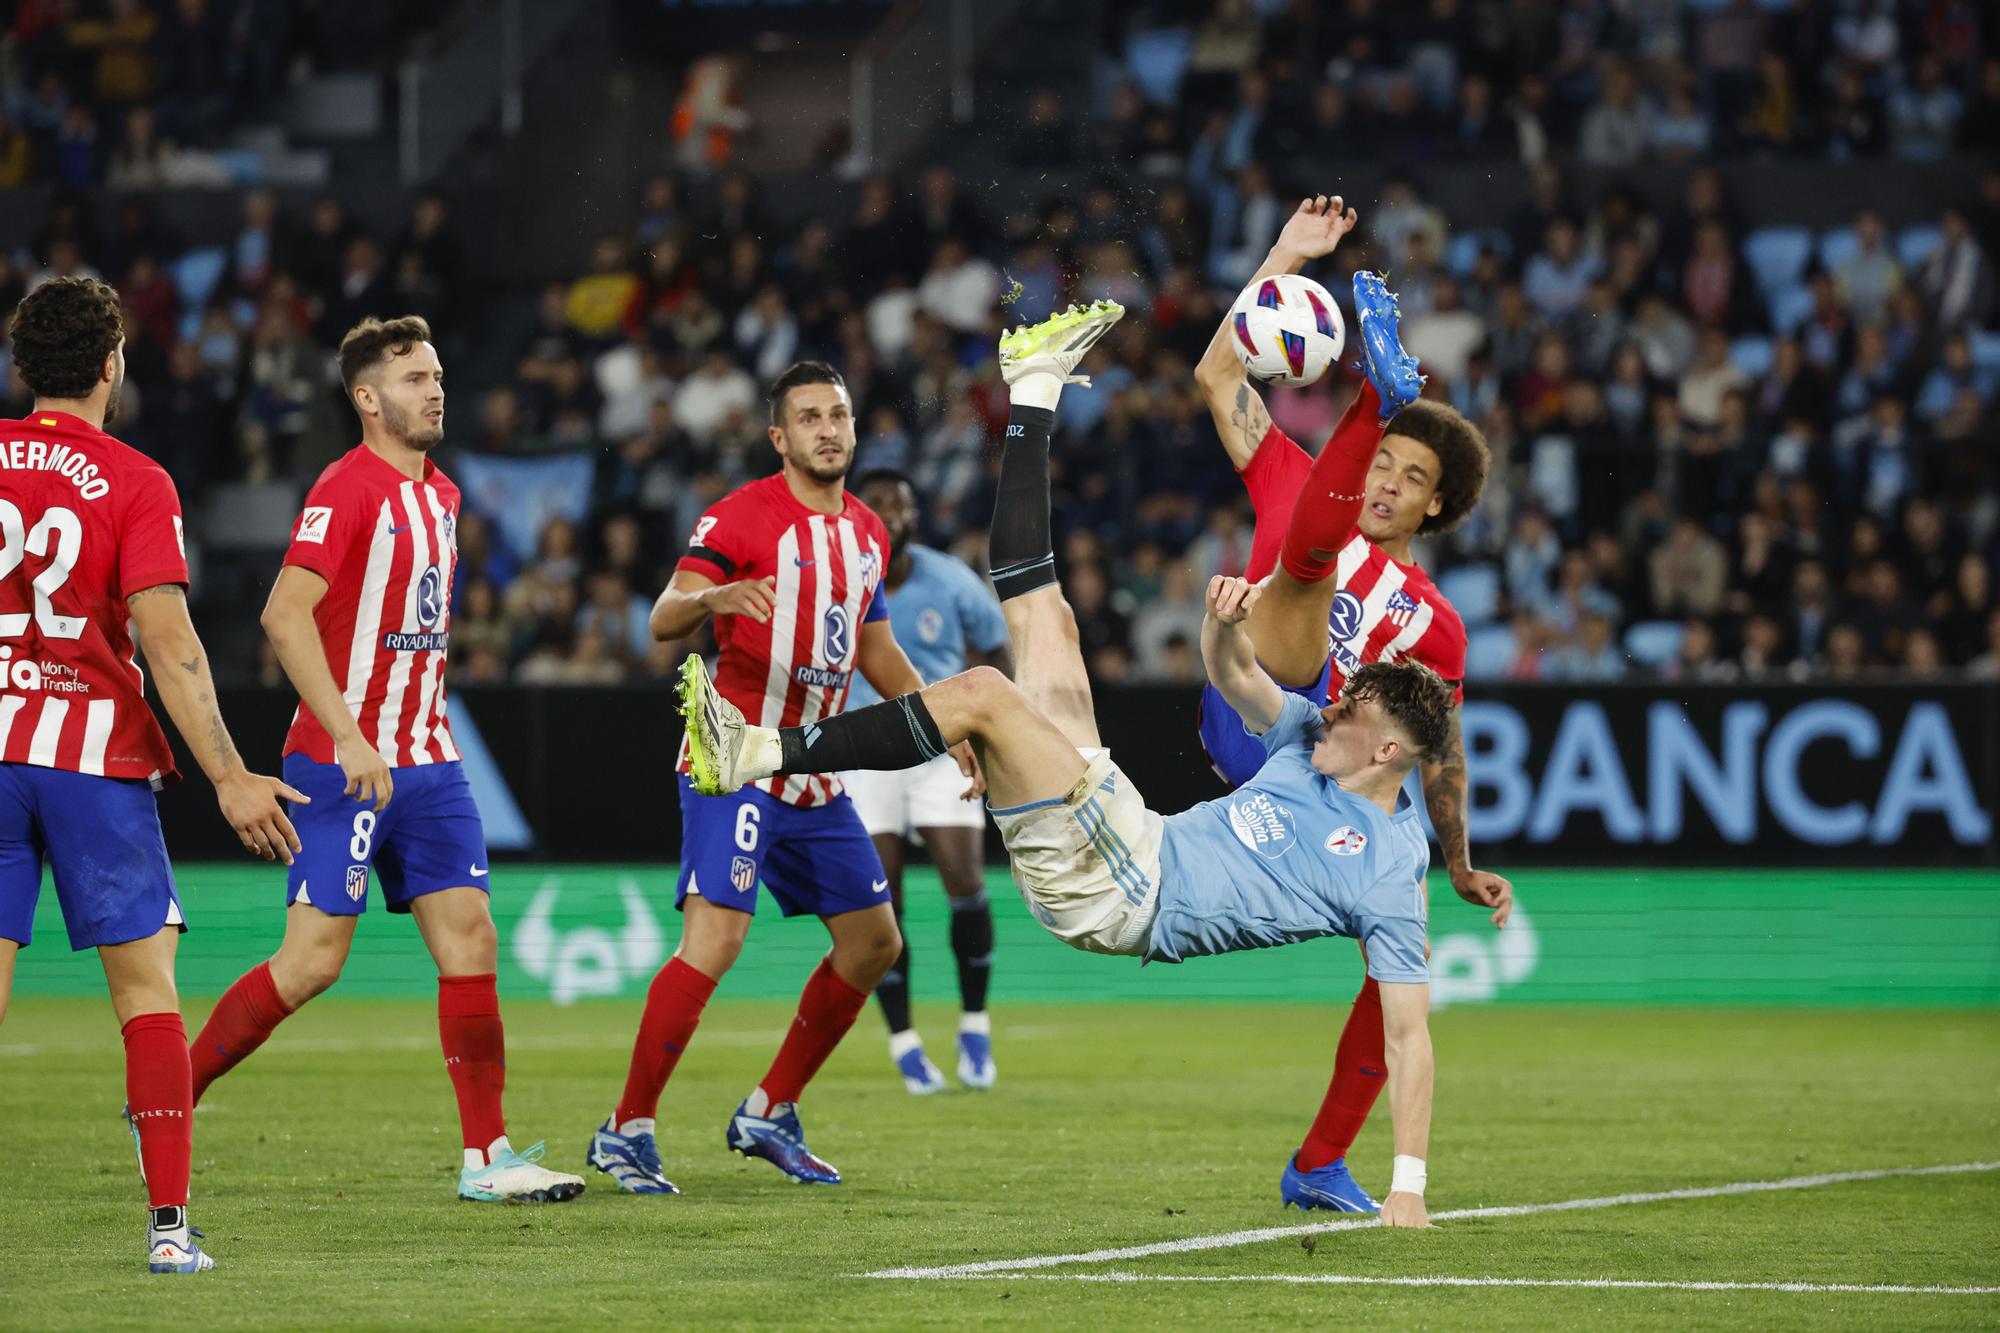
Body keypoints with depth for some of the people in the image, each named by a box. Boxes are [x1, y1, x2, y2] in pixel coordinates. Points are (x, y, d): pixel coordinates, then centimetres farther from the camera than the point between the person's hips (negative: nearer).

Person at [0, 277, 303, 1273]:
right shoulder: (134, 483, -6)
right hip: (98, 754, -3)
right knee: (145, 985, 5)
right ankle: (168, 1224, 0)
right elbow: (170, 647, -13)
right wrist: (228, 777, -10)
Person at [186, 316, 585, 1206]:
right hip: (344, 760, -8)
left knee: (470, 939, 0)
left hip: (425, 758, 8)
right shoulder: (347, 490, -13)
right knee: (314, 959, -9)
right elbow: (285, 615, -22)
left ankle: (487, 1156, 2)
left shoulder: (439, 495, 14)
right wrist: (349, 738, -26)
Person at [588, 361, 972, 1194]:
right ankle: (627, 1129, -11)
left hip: (816, 772, 8)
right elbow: (663, 620, -19)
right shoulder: (742, 516, -10)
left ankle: (770, 1115, 20)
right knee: (715, 937, -20)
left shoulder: (867, 532, 13)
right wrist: (713, 596, -40)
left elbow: (877, 651, 25)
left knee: (875, 941, 9)